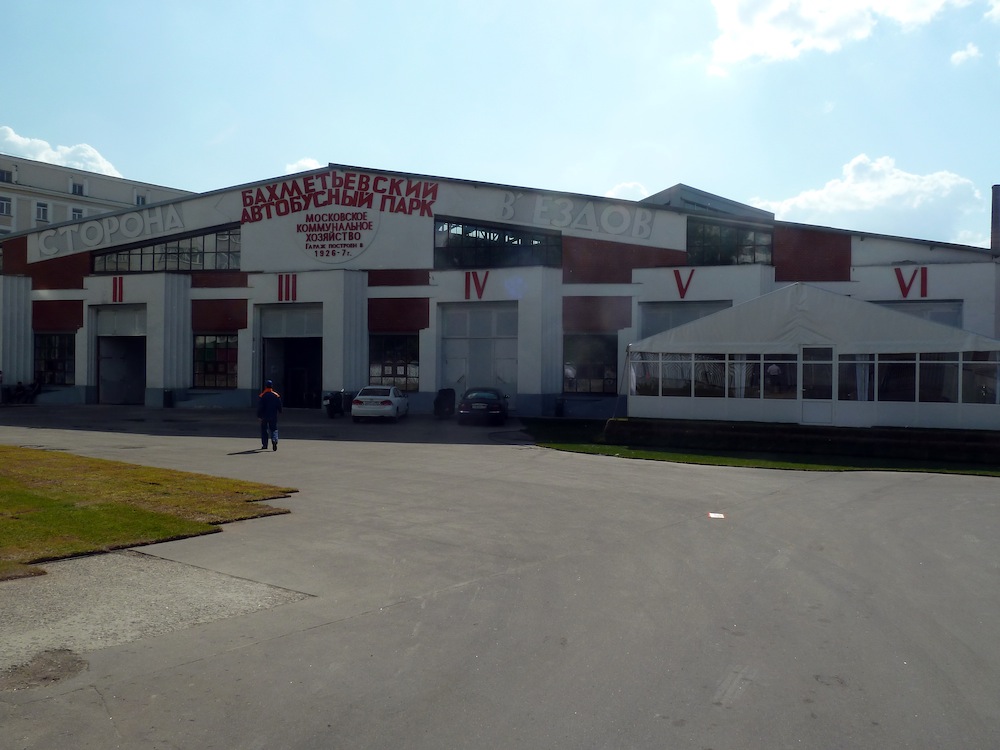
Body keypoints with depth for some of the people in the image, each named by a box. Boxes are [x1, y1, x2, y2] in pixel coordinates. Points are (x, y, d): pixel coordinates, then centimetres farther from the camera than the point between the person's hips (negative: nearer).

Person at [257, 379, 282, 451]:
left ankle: (264, 444, 14)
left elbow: (259, 407, -7)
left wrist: (259, 416, -1)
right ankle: (274, 440, -21)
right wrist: (279, 412, 22)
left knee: (264, 430, 11)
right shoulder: (276, 395, -1)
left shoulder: (261, 396, -7)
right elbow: (279, 406, 4)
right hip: (273, 416, 1)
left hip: (264, 416, -1)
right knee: (274, 429, 5)